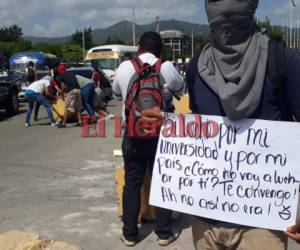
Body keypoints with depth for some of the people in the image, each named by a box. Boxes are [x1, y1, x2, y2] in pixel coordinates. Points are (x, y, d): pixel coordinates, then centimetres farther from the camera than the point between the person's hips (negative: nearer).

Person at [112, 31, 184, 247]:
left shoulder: (124, 67, -2)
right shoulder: (167, 67, -6)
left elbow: (116, 92, 16)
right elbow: (180, 88, 13)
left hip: (132, 134, 1)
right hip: (160, 133, -1)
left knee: (132, 183, 11)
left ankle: (129, 234, 20)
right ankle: (164, 233, 19)